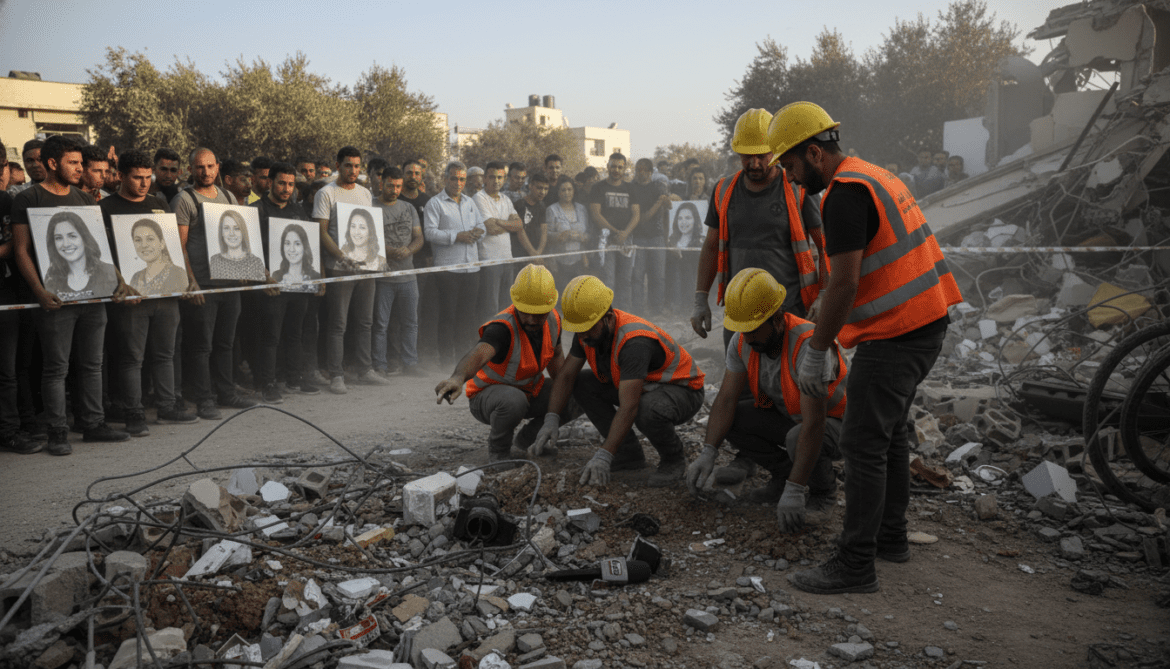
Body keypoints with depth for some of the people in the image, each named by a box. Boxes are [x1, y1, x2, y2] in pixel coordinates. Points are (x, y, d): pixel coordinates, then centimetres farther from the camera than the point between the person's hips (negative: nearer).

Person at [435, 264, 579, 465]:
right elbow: (478, 354, -54)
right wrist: (458, 378, -77)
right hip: (488, 394, -7)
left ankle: (527, 440, 13)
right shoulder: (503, 328, -34)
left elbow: (555, 356, 8)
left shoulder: (553, 319, -11)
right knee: (514, 400, -40)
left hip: (531, 390, 7)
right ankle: (498, 450, -8)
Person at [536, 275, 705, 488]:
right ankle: (629, 453, 1)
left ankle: (673, 460, -7)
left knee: (647, 411, -40)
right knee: (581, 384, -6)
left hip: (682, 390, -8)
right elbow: (566, 376, -1)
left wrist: (604, 456, -39)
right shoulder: (588, 331, -11)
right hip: (641, 386, 8)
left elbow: (628, 409, -39)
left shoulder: (635, 342, -36)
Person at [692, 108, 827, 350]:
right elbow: (711, 247, 16)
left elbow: (827, 247, 0)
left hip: (791, 311, -4)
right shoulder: (724, 191, 9)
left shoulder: (798, 191, -3)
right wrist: (701, 300, 11)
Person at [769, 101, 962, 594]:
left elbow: (844, 283, -21)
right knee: (890, 433, 20)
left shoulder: (845, 194, -16)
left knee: (863, 445, -7)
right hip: (927, 320, 11)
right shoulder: (874, 175, 17)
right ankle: (891, 537, 32)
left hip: (895, 335, -11)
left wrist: (816, 353, -14)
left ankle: (855, 566, -2)